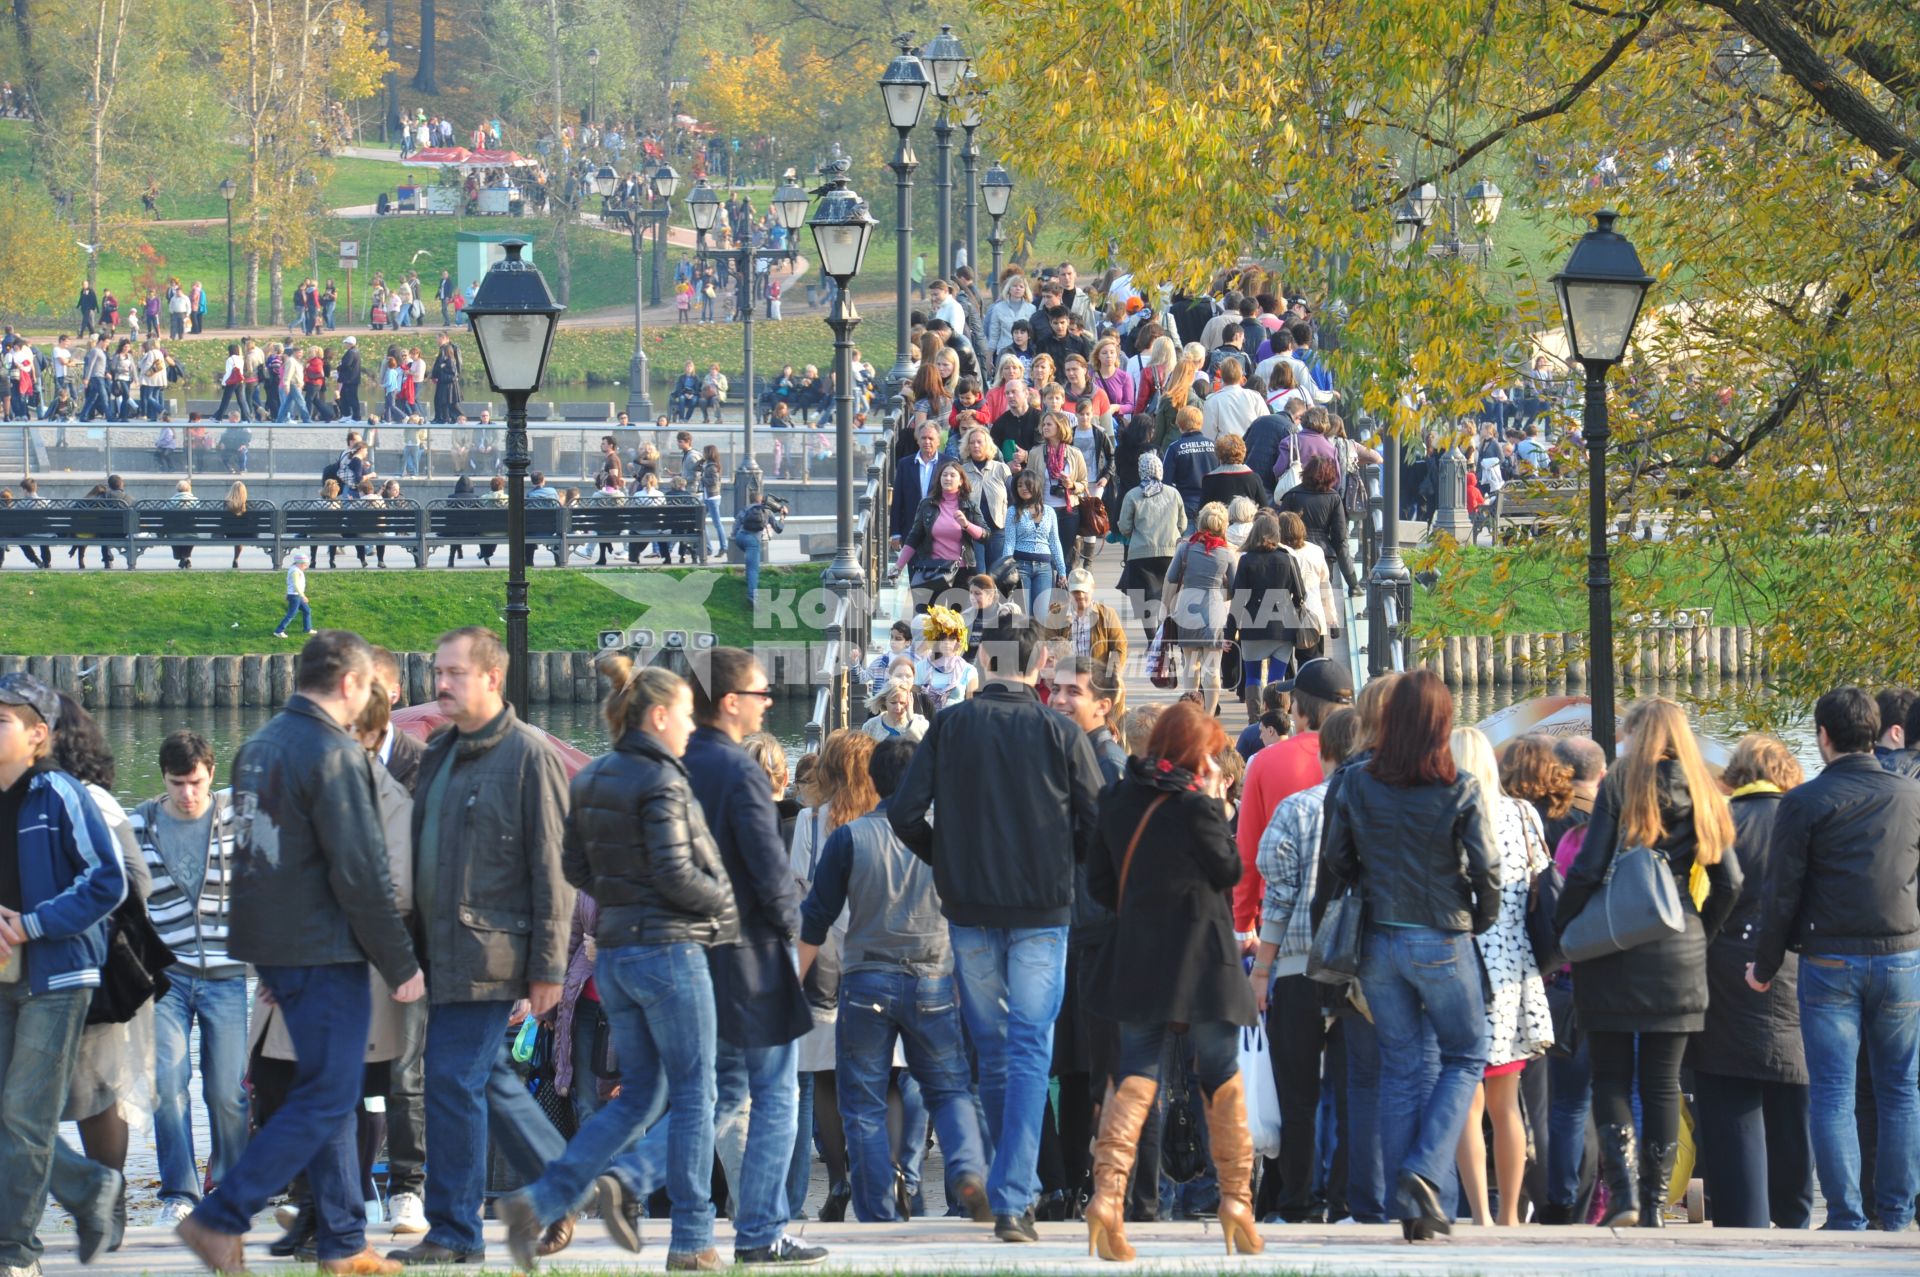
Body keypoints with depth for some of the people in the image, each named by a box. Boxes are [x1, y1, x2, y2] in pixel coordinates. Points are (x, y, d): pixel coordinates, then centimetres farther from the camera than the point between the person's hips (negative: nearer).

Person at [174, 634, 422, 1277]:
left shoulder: (258, 747, 12)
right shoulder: (334, 755, -16)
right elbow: (360, 873, -18)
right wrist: (401, 964, -10)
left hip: (272, 949, 9)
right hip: (324, 949, -9)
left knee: (326, 1093, 15)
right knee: (327, 1099, -5)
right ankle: (221, 1219, -10)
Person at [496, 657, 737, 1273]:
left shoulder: (590, 780, 10)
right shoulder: (660, 780, -14)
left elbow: (576, 869, 12)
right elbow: (674, 873, -19)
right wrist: (729, 907, -4)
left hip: (614, 953, 8)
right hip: (670, 948, -8)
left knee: (639, 1094, 13)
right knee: (692, 1095, 3)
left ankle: (539, 1201, -1)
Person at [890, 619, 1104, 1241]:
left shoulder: (949, 725, -1)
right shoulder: (1061, 732, -4)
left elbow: (905, 814, -5)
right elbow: (1098, 822, -4)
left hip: (970, 909, 2)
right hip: (1043, 910, -2)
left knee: (992, 1049, 16)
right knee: (1030, 1053, -2)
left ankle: (1015, 1185, 24)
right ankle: (1014, 1200, -13)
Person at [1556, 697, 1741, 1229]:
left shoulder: (1620, 786, -5)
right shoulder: (1701, 795, 6)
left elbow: (1587, 870, -11)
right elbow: (1728, 882, 6)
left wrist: (1561, 933, 1)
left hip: (1613, 947, -3)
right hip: (1678, 954, 3)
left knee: (1611, 1077, 5)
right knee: (1662, 1081, 7)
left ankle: (1623, 1188, -11)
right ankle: (1655, 1203, 6)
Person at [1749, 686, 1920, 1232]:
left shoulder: (1805, 802, -8)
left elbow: (1782, 894, -6)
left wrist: (1764, 966, 4)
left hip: (1830, 962, -3)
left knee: (1832, 1094, 1)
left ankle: (1846, 1220, -3)